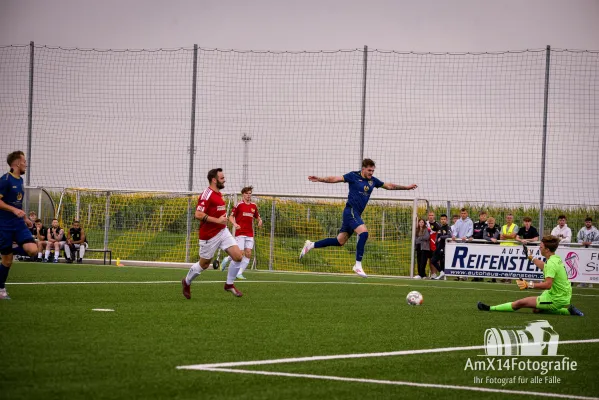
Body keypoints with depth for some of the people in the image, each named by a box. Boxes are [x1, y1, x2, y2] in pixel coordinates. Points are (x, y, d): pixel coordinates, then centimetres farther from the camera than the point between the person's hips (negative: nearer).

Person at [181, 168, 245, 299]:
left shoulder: (218, 194, 12)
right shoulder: (206, 195, -18)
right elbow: (198, 214, -26)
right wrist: (217, 220, -26)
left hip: (223, 231, 8)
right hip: (209, 235, -8)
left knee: (238, 256, -6)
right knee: (204, 264, 7)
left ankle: (229, 284, 11)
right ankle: (187, 282, 33)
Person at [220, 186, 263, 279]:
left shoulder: (254, 206, 12)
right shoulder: (239, 205, -3)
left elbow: (257, 217, 23)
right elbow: (231, 217, -2)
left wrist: (259, 221, 0)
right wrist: (235, 224, -21)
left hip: (250, 234, 5)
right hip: (240, 232, -5)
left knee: (248, 253, -5)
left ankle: (240, 273, 2)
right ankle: (227, 260, 18)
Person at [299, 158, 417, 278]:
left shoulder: (372, 181, 13)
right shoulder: (353, 176, -4)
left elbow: (389, 186, 23)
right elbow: (335, 179, -7)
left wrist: (406, 187, 23)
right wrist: (319, 179, -18)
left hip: (356, 214, 8)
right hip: (351, 211, -8)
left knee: (340, 241, 9)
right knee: (364, 233, -24)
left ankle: (311, 245, 22)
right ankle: (358, 265, -21)